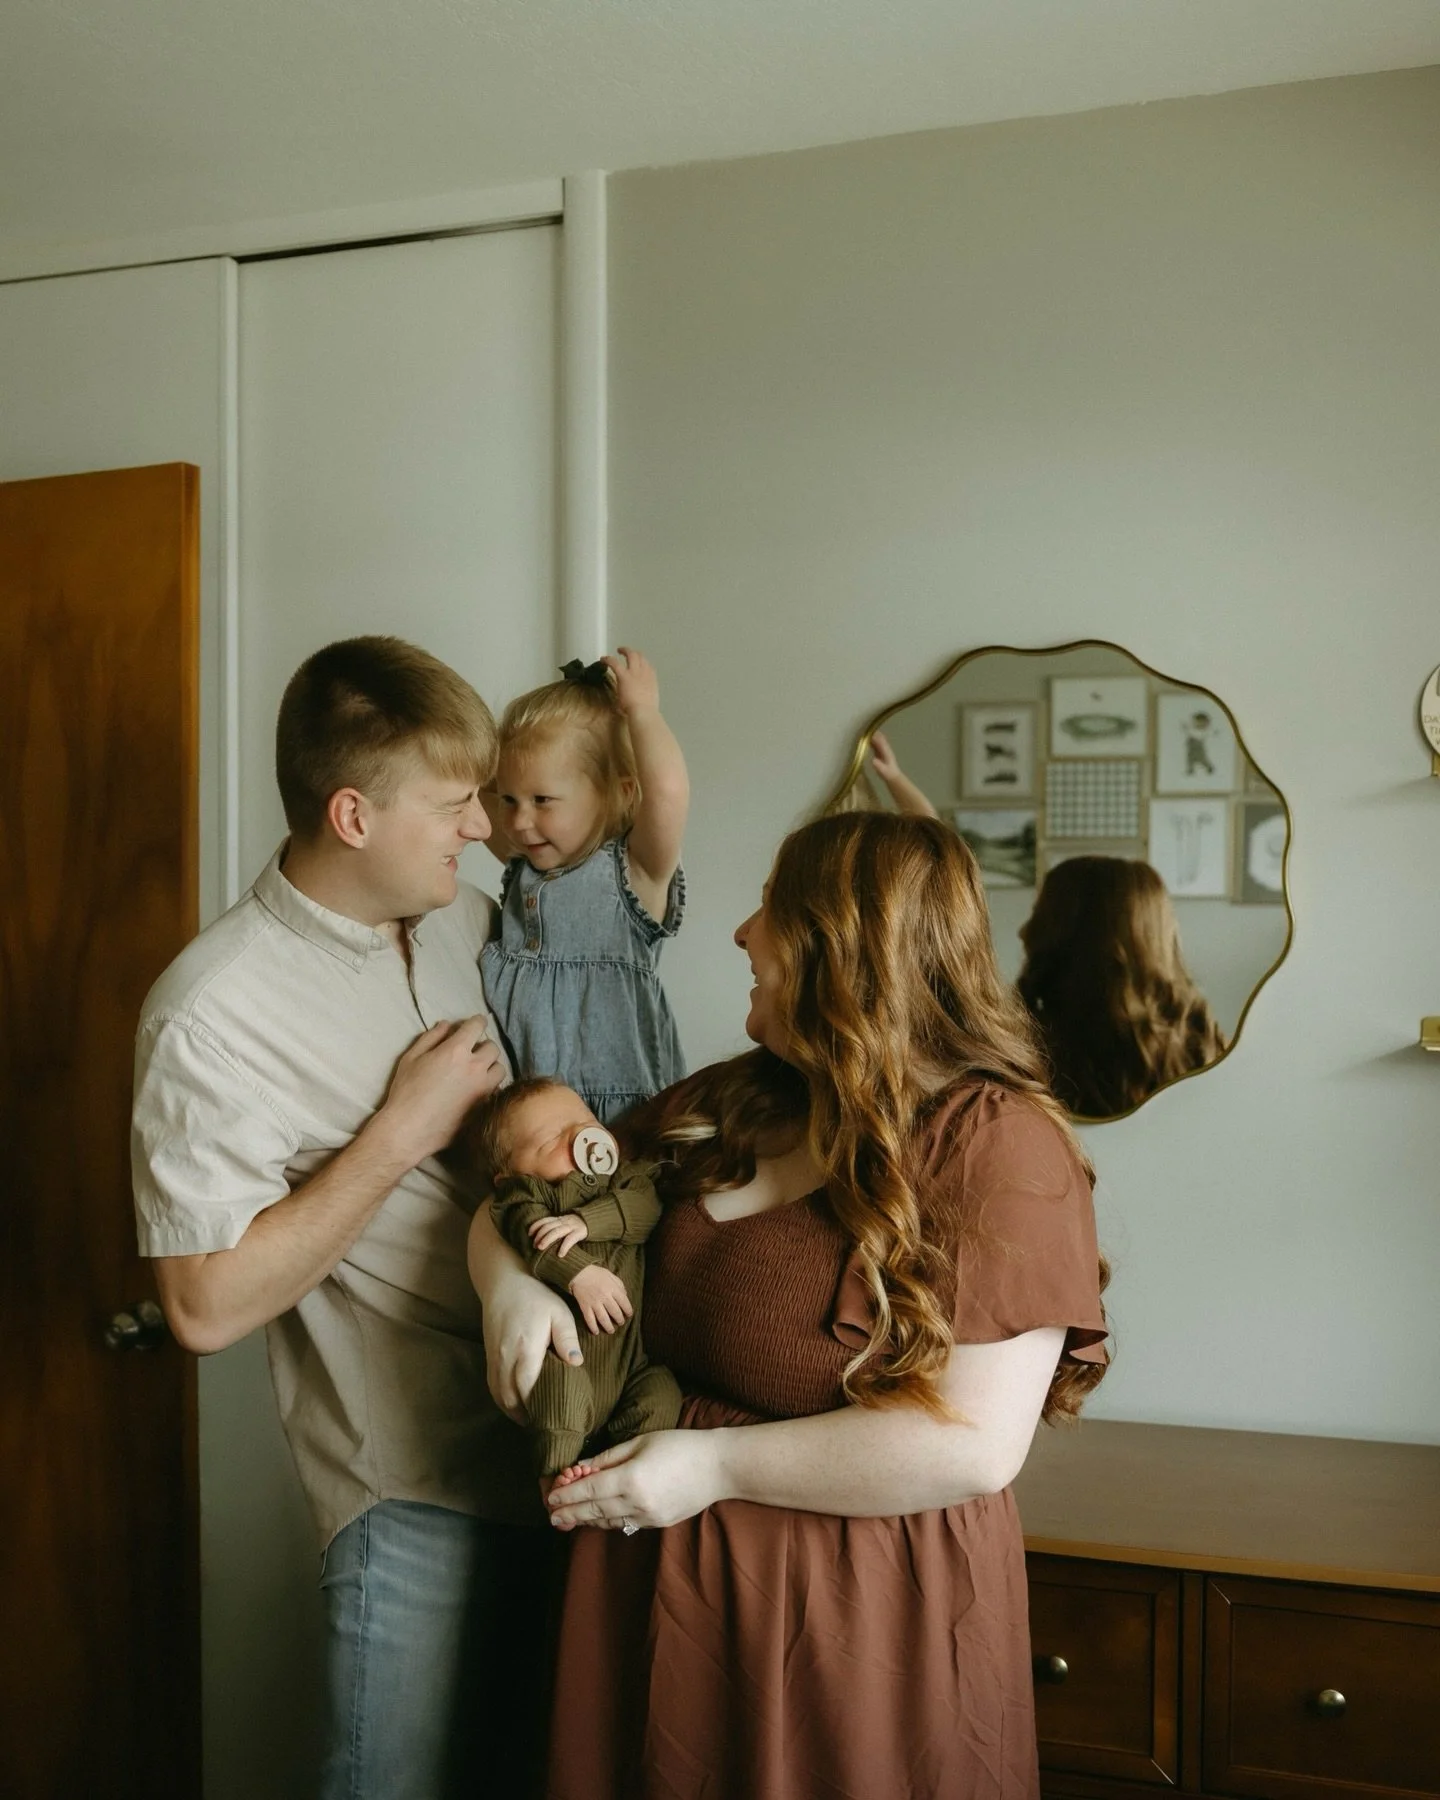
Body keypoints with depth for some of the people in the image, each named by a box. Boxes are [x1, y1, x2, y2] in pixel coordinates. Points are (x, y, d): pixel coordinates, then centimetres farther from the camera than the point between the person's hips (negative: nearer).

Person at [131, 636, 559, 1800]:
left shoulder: (466, 918, 3)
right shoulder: (214, 1012, -19)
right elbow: (207, 1306, -21)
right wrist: (403, 1132, -21)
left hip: (557, 1427, 7)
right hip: (419, 1483, -6)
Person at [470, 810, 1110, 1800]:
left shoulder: (997, 1146, -17)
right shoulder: (722, 1107, 5)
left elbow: (973, 1445, -22)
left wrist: (715, 1467, -19)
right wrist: (510, 1279, -7)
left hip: (862, 1622, -6)